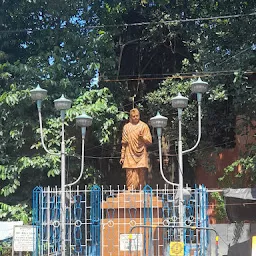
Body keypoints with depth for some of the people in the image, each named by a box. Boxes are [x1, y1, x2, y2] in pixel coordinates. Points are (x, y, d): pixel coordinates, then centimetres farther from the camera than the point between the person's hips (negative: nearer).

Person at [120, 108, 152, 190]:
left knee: (141, 176, -4)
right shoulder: (126, 127, 12)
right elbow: (124, 143, 14)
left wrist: (142, 137, -14)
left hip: (141, 156, -1)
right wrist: (122, 156, 9)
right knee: (130, 177, -6)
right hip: (130, 156, 1)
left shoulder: (144, 126, 7)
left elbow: (149, 141, 5)